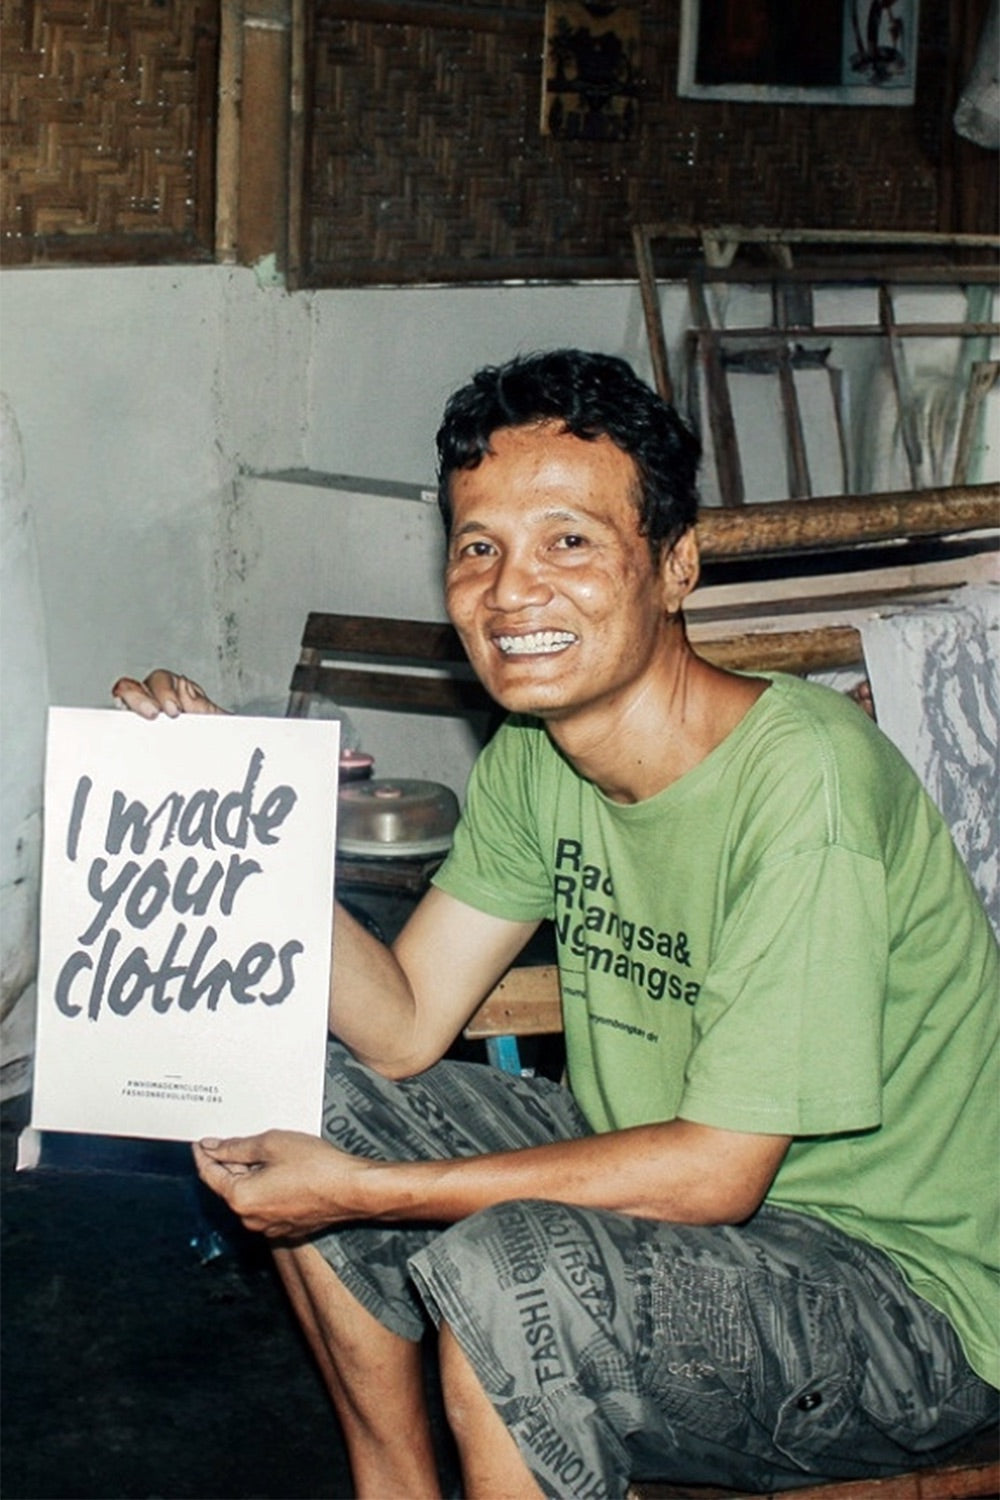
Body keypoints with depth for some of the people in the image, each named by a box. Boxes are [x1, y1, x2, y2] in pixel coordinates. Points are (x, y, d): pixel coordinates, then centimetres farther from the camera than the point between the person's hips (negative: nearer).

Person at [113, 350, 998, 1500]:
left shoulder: (801, 779, -26)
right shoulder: (533, 760, -1)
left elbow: (717, 1172, -25)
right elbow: (404, 1027, 0)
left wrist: (365, 1192, -21)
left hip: (906, 1294, -8)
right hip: (666, 1182, 8)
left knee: (509, 1265, -32)